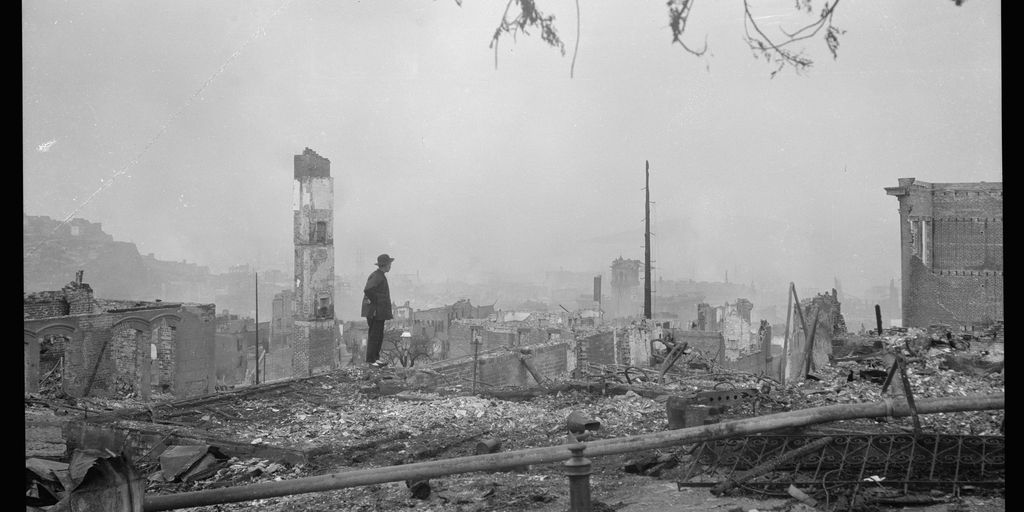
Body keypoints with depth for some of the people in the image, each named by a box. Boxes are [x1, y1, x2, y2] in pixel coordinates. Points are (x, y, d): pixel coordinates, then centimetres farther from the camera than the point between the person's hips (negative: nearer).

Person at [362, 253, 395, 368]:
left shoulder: (381, 276, 16)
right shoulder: (376, 276, -17)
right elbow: (367, 290, -29)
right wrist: (375, 301, -19)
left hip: (380, 311, 10)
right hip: (375, 311, -10)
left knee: (379, 336, 14)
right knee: (374, 336, -6)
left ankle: (376, 357, 21)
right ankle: (371, 360, -3)